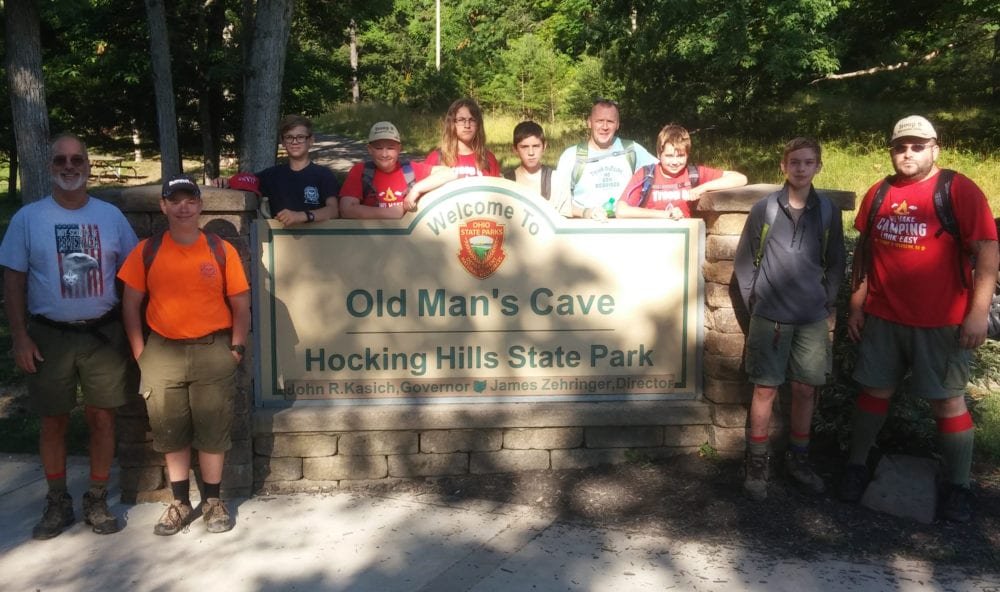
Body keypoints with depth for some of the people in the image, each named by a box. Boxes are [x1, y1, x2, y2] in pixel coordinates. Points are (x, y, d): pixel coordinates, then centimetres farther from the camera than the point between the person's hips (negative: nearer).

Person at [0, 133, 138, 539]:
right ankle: (58, 503, 24)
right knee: (53, 421, 8)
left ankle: (97, 501, 20)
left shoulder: (111, 215, 3)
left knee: (103, 418, 5)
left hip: (103, 334, 1)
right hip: (50, 335, -1)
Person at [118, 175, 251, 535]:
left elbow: (241, 304, 3)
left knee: (212, 431, 5)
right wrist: (140, 353, -1)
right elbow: (131, 303, 4)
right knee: (170, 432, 10)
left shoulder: (221, 250, 0)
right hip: (163, 353, 1)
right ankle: (179, 503, 26)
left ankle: (213, 502, 21)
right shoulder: (147, 251, 2)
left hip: (213, 352, -1)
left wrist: (236, 348, -3)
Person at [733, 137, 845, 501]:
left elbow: (835, 263, 11)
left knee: (805, 389, 8)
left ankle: (798, 460, 25)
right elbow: (745, 260, 3)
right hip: (770, 317, -2)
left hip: (813, 319, 2)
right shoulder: (764, 209, -3)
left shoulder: (827, 212, 3)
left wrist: (829, 303, 5)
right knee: (765, 389, 2)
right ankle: (757, 464, 14)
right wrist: (753, 301, 1)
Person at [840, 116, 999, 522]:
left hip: (942, 321, -4)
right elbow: (864, 250, 13)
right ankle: (857, 465, 26)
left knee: (948, 401, 5)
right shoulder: (878, 194, 6)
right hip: (882, 317, 4)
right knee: (874, 391, 12)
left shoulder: (959, 191, -8)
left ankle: (957, 487, 18)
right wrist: (857, 304, 10)